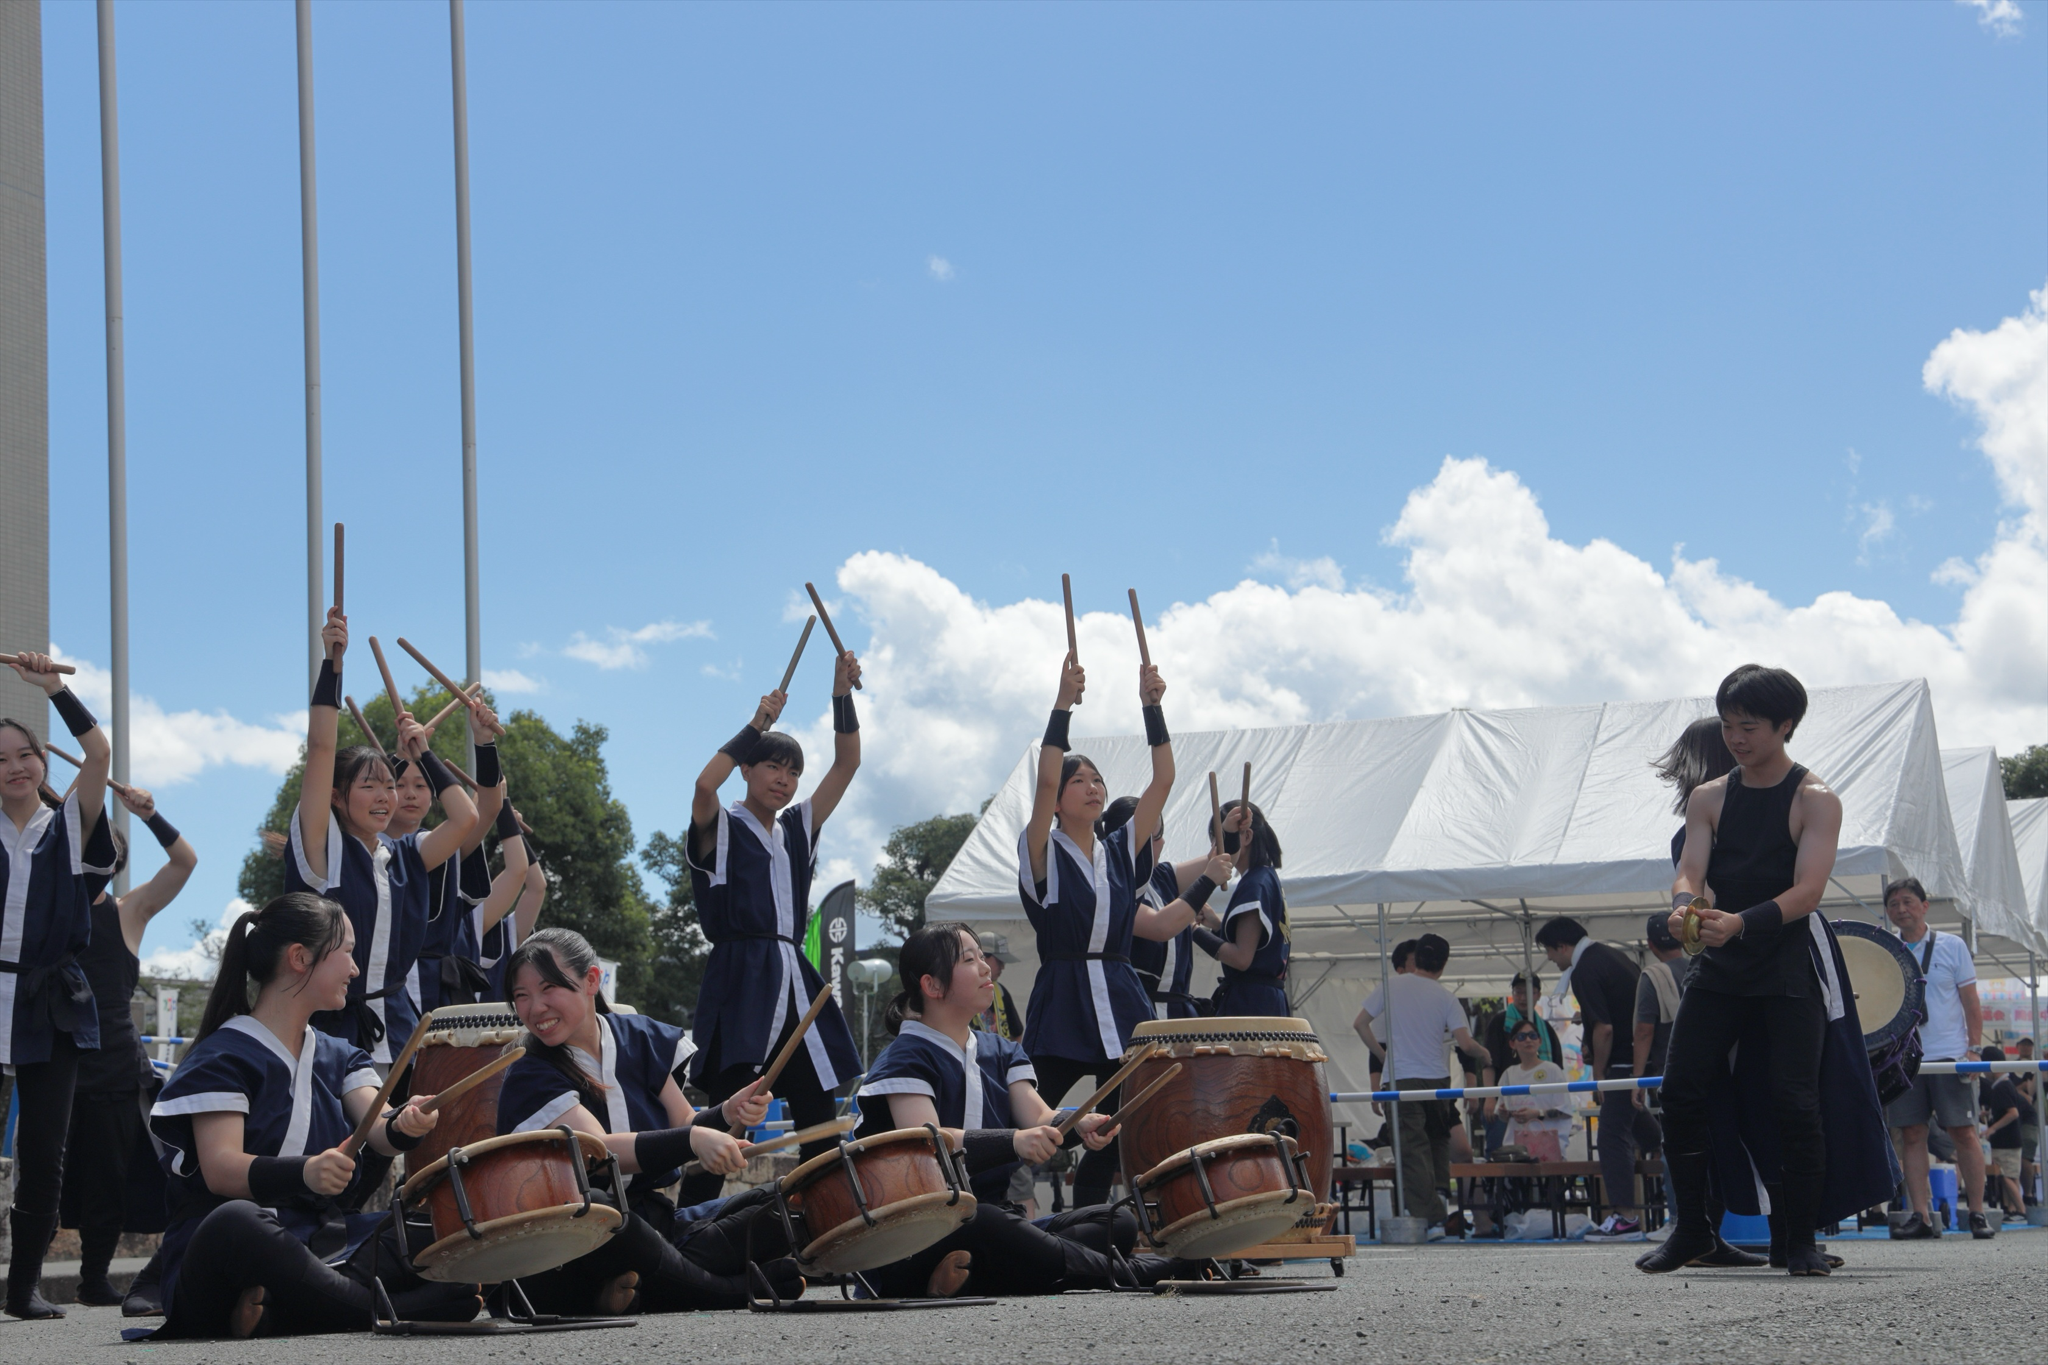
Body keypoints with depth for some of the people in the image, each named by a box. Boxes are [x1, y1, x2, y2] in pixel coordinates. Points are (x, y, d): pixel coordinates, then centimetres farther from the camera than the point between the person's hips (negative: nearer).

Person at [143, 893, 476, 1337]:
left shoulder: (340, 1057, 20)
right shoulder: (224, 1056, -1)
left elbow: (375, 1129, 1)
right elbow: (220, 1170, -15)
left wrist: (404, 1126, -24)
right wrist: (305, 1173, -34)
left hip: (329, 1249, 6)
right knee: (235, 1222, -41)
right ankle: (387, 1312, -28)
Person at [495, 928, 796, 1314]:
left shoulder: (640, 1039, 8)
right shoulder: (529, 1077, -9)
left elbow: (682, 1123, 8)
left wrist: (726, 1115, -15)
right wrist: (693, 1139, -39)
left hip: (657, 1222, 6)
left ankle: (639, 1289, -26)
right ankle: (731, 1294, -22)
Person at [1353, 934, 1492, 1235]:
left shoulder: (1392, 986, 3)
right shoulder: (1446, 998, 2)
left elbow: (1360, 1024, 4)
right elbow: (1465, 1044, -7)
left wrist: (1383, 1056, 15)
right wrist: (1486, 1055, 14)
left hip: (1400, 1079, -1)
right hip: (1436, 1079, 1)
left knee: (1414, 1151, -3)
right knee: (1438, 1141, 25)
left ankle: (1429, 1219, -9)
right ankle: (1439, 1191, 8)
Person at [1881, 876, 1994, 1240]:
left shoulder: (1952, 946, 5)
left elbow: (1970, 1001, 5)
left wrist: (1974, 1048, -5)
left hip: (1949, 1055, -2)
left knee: (1963, 1132, -4)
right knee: (1910, 1135, -2)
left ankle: (1977, 1213, 2)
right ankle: (1921, 1216, 0)